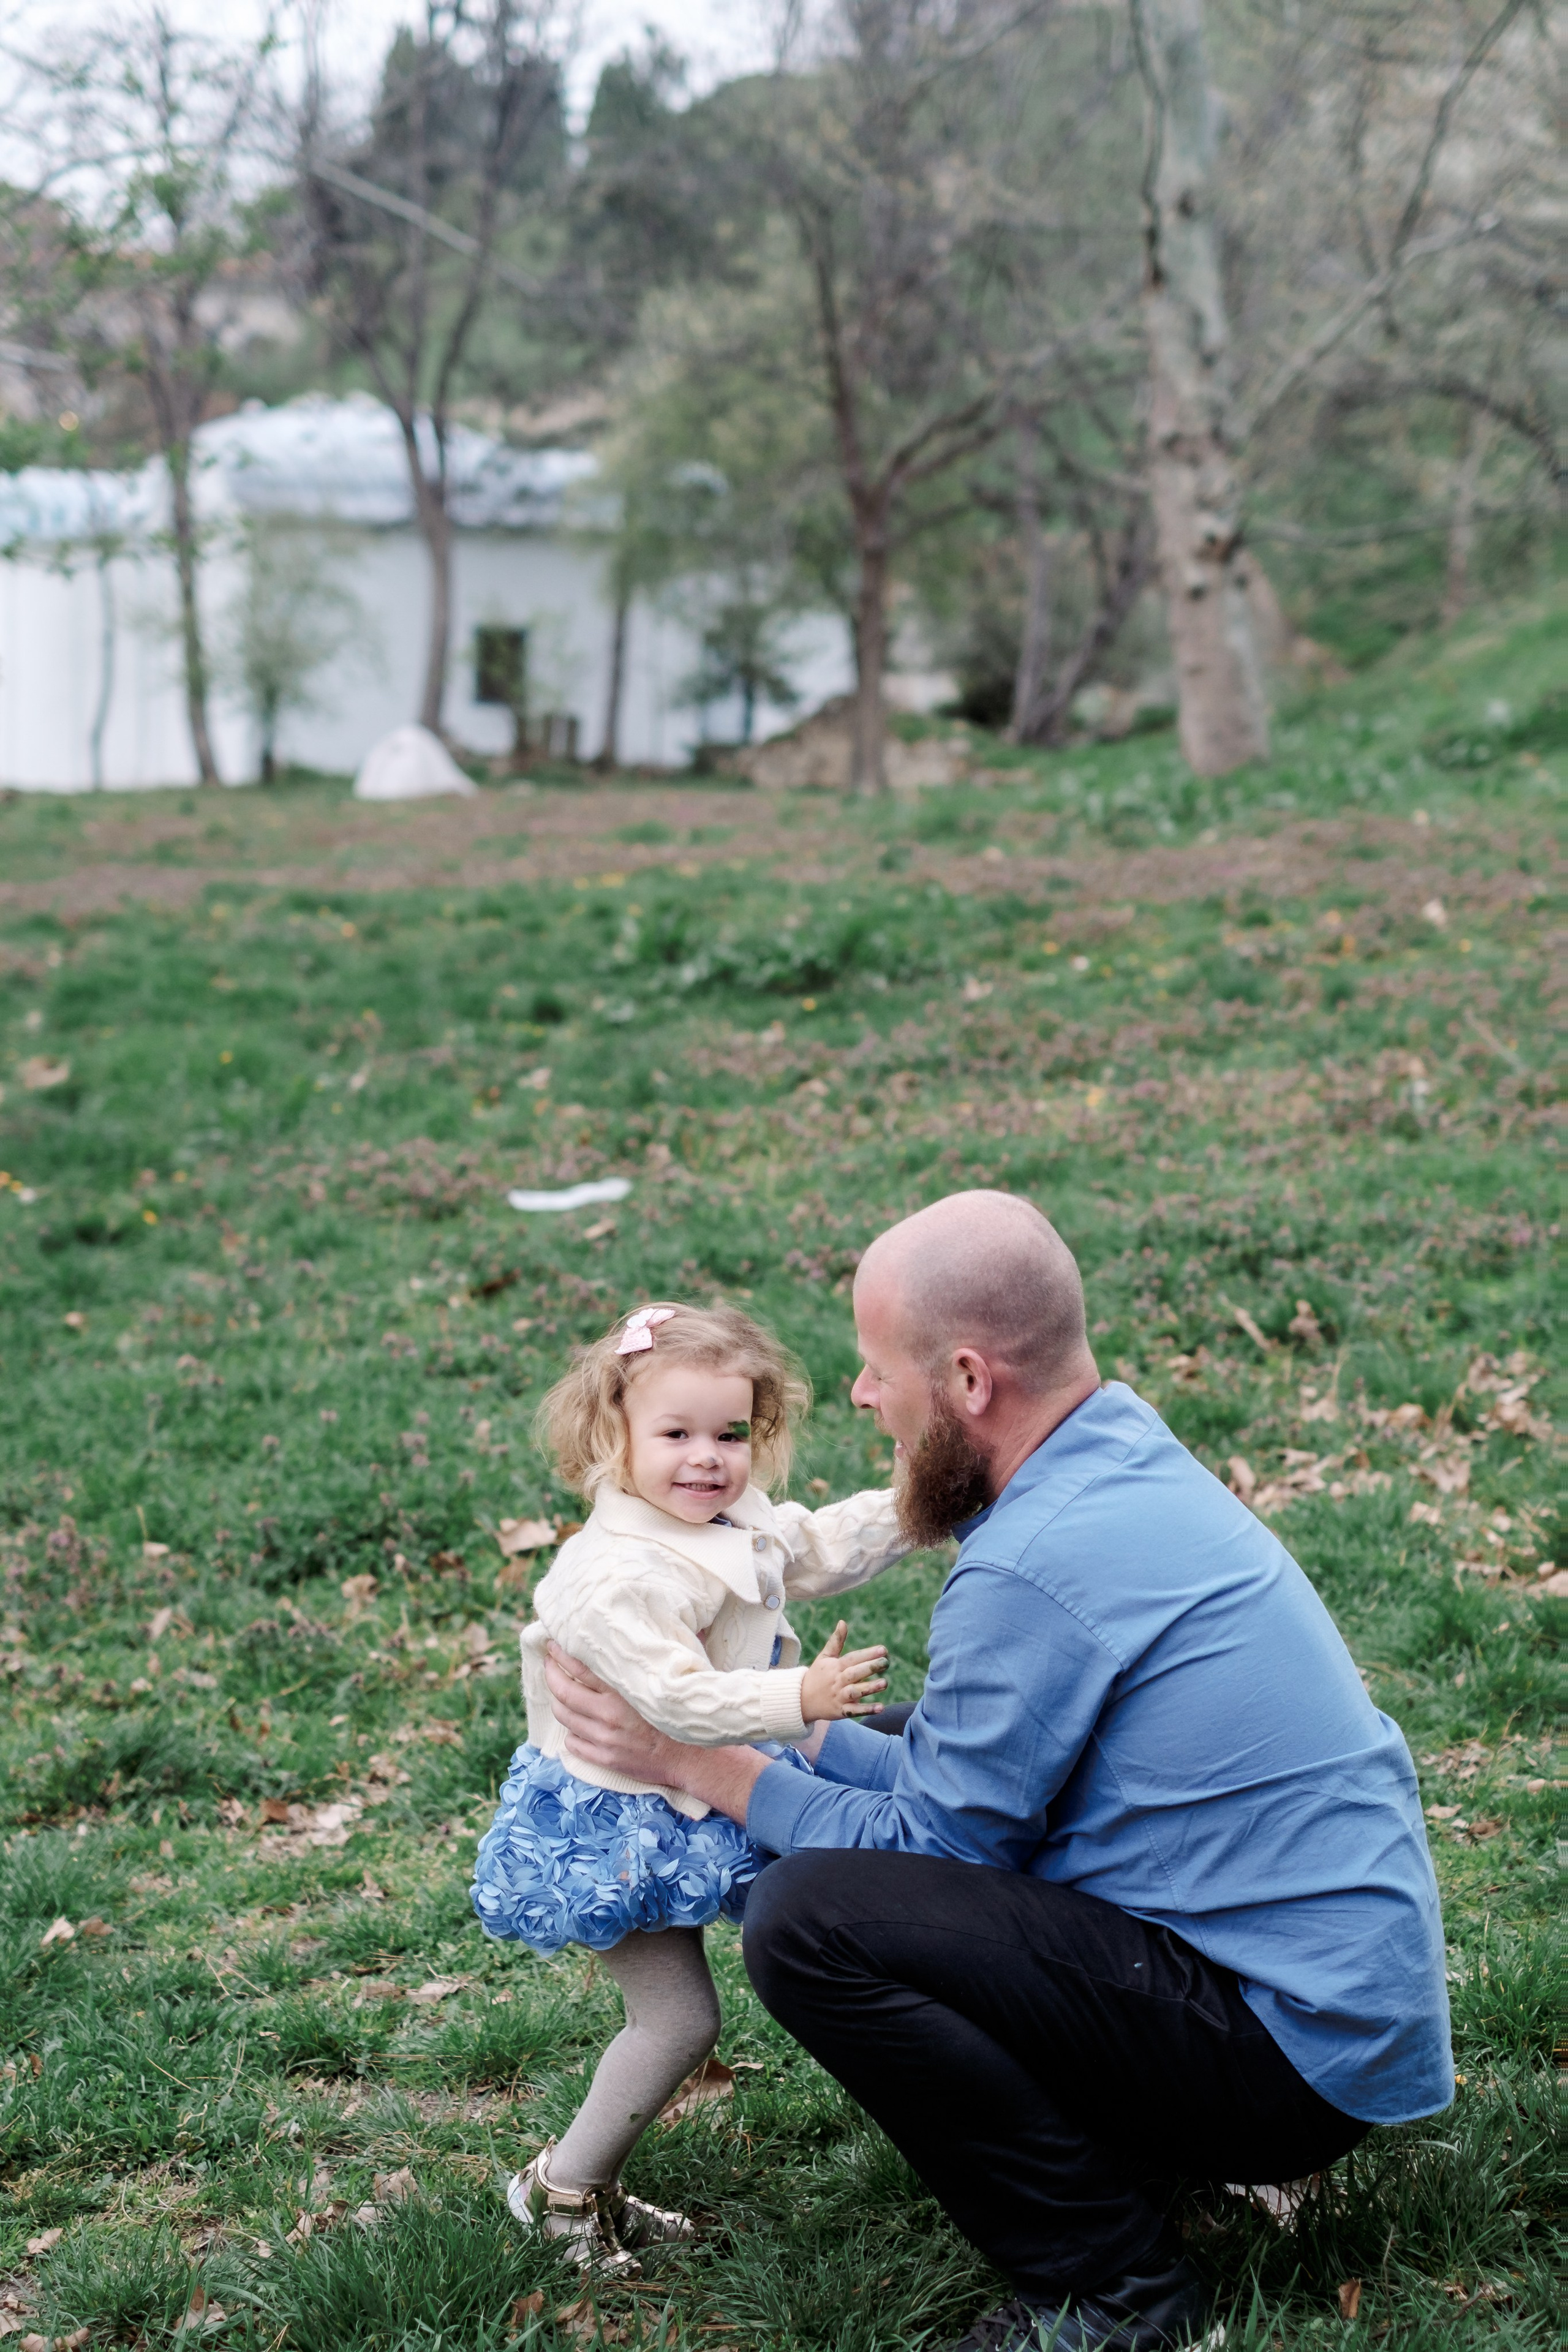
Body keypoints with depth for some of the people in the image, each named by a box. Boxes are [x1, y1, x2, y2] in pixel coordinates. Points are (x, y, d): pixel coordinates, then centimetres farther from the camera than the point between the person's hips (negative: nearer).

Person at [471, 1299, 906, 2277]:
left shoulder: (741, 1528, 2)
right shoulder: (622, 1573, -29)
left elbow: (823, 1548, 18)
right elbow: (678, 1698, -35)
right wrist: (801, 1698, -39)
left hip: (702, 1808, 10)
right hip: (622, 1827, -10)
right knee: (681, 2020, -4)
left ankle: (594, 2185, 29)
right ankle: (565, 2186, 13)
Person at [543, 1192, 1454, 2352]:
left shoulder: (1037, 1568, -22)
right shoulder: (1133, 1462, 8)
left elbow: (925, 1847, -10)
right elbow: (955, 1785, 16)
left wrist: (698, 1760, -2)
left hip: (1292, 2053, -10)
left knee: (813, 1920, -19)